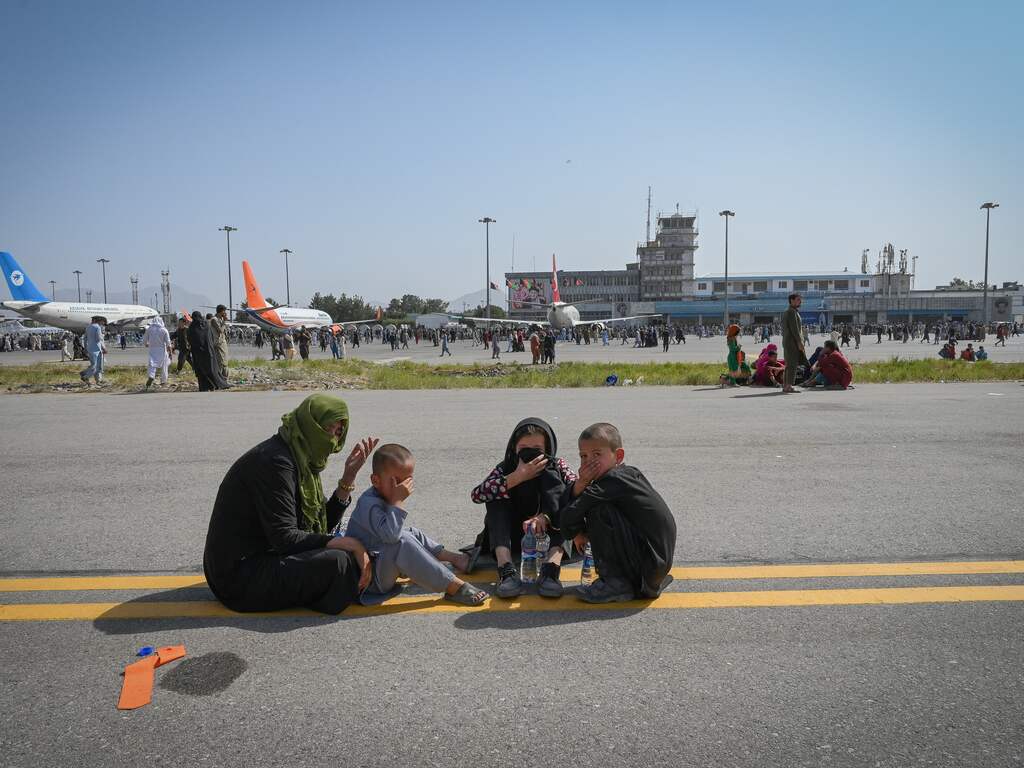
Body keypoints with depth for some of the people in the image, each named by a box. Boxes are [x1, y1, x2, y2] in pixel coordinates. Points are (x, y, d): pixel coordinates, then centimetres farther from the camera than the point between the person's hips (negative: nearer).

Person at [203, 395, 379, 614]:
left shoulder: (302, 457, 8)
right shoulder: (275, 461, -21)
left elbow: (325, 523, 5)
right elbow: (284, 538, -25)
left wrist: (349, 476, -5)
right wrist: (350, 544, -23)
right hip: (239, 577, -10)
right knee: (338, 563, -26)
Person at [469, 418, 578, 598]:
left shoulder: (556, 467, -4)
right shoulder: (505, 468, -5)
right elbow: (476, 495, -24)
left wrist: (546, 517, -40)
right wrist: (517, 477, -33)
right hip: (513, 538, 1)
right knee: (496, 496, -21)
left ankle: (551, 569, -39)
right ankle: (506, 570, -39)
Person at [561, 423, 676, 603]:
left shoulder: (613, 480, -17)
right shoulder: (628, 473, 10)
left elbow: (568, 518, -18)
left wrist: (578, 534, 2)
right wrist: (580, 484, -12)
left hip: (651, 562, -10)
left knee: (600, 511, -20)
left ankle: (616, 583, -5)